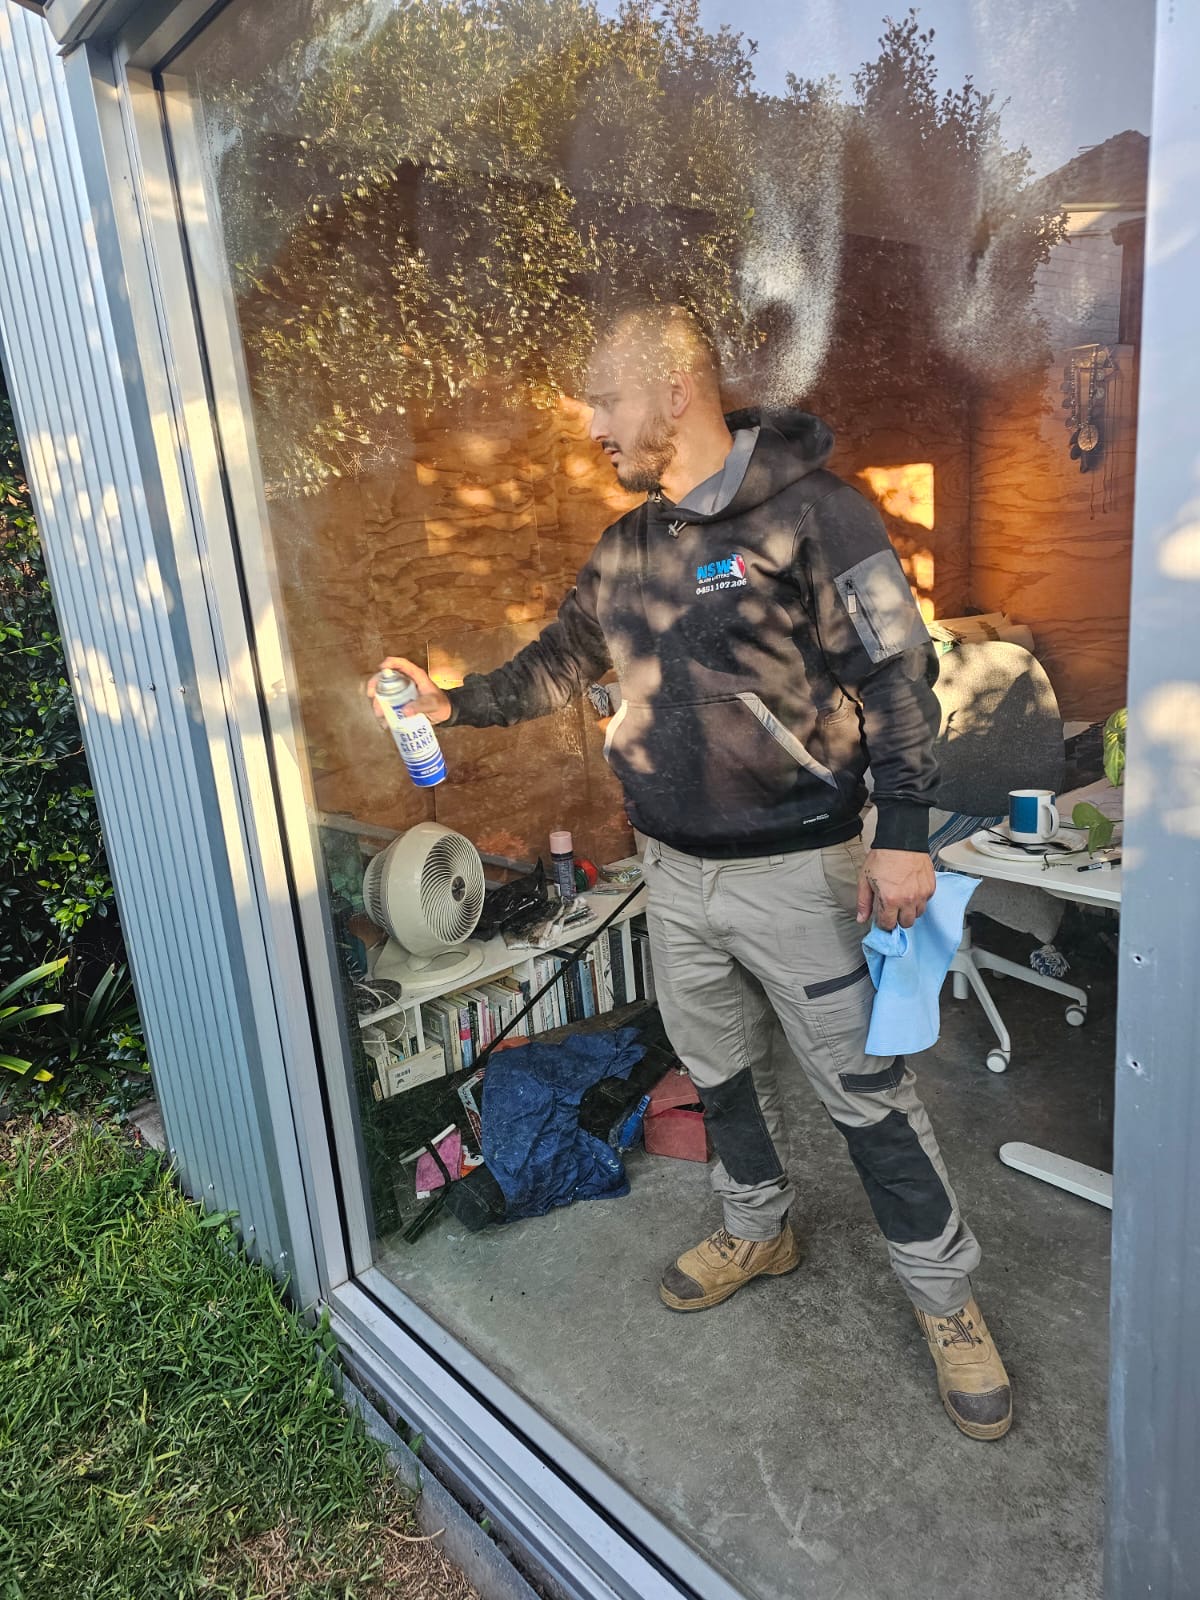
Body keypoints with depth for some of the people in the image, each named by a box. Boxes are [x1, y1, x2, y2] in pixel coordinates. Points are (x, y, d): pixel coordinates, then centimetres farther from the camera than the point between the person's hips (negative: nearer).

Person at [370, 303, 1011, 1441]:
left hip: (794, 867, -6)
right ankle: (758, 1230, 44)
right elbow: (560, 662, 18)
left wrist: (903, 831, -19)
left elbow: (896, 673, -14)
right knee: (718, 1068, 20)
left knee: (861, 1086, 5)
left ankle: (942, 1292, 27)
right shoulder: (627, 546, 8)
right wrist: (452, 702, 13)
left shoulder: (809, 510, -12)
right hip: (674, 870, 6)